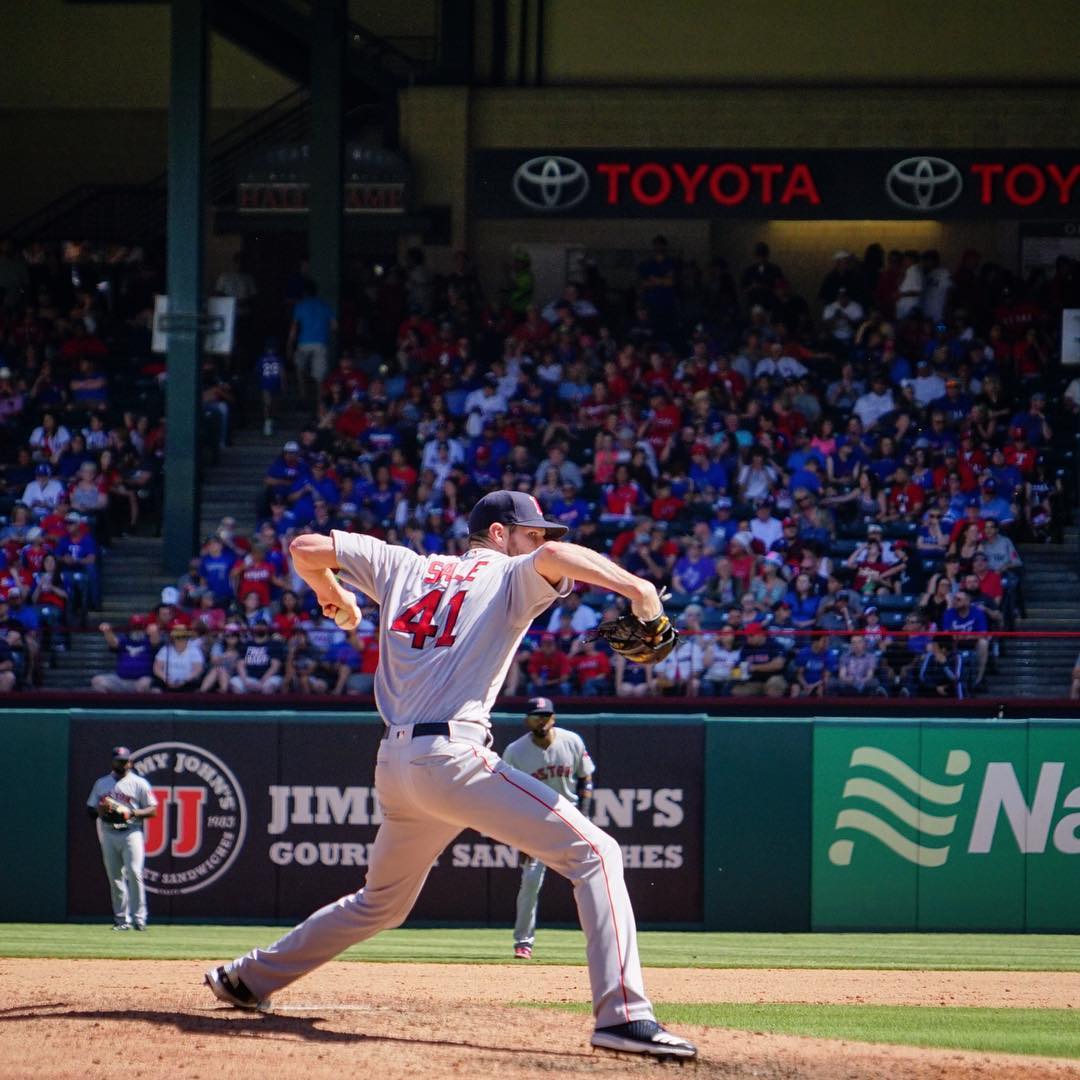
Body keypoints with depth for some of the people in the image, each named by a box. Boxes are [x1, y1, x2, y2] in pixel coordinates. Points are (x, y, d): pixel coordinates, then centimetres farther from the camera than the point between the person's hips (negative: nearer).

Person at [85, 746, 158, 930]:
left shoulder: (139, 783, 5)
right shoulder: (101, 783, 16)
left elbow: (153, 810, 2)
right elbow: (90, 809, 17)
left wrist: (132, 813, -15)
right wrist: (100, 811, -6)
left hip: (131, 833, -4)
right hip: (108, 834, 4)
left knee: (134, 873, -15)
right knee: (115, 877, 2)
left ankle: (138, 918, -14)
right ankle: (121, 919, 7)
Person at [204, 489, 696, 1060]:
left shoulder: (404, 567, 22)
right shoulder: (509, 577, 6)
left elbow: (306, 548, 25)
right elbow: (552, 556, -17)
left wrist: (333, 596, 44)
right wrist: (631, 584, -25)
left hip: (394, 766, 7)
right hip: (451, 754, -7)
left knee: (382, 902, 30)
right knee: (593, 852, -12)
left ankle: (248, 978, 39)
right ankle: (623, 1014, -28)